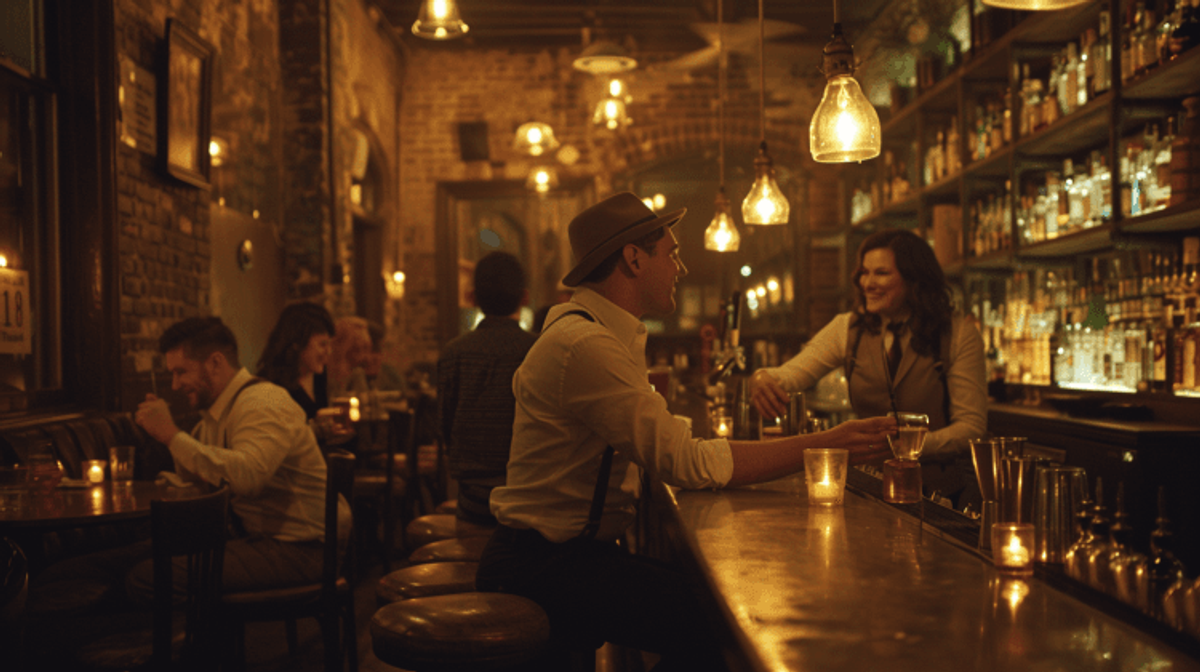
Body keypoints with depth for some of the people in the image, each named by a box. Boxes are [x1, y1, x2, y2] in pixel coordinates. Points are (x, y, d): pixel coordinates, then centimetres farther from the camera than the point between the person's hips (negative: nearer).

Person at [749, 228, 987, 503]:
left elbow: (971, 426, -4)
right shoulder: (847, 329, 7)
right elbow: (792, 373, -4)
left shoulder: (959, 334, -1)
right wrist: (762, 378, -29)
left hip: (940, 489, -2)